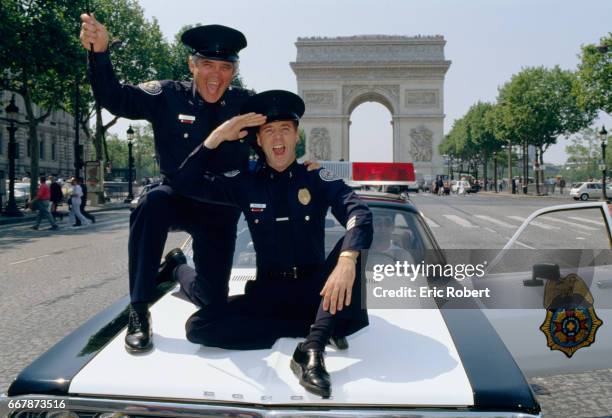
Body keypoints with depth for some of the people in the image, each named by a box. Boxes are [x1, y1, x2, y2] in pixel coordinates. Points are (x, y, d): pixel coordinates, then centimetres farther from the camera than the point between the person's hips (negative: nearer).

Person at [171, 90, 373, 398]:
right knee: (198, 326, -20)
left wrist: (347, 260, -40)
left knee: (353, 249, -29)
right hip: (267, 292, 2)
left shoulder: (319, 179, -2)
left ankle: (311, 350, -38)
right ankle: (322, 328, -19)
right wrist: (217, 136, -10)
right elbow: (185, 183, 0)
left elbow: (358, 214, -20)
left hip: (314, 288, -2)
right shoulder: (244, 183, 5)